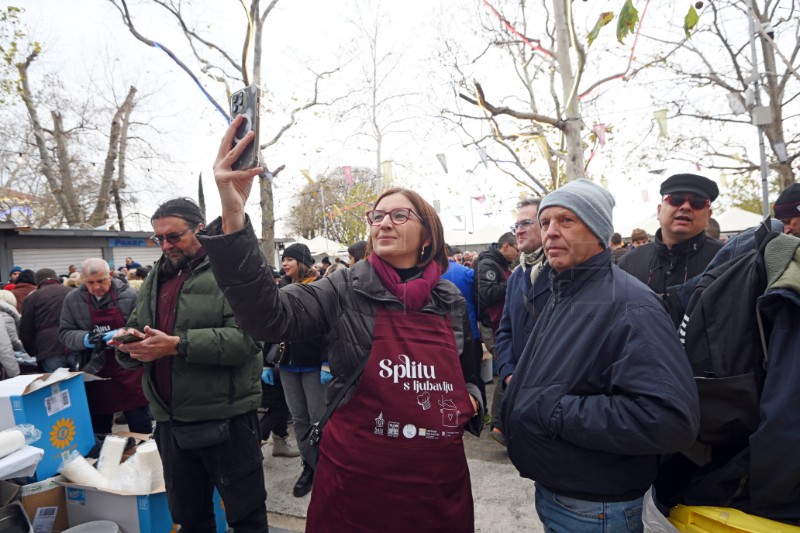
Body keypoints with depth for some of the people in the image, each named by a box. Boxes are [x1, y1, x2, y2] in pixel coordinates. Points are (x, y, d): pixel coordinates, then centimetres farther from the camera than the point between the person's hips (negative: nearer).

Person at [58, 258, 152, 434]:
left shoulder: (129, 295, -9)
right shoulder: (73, 299, 1)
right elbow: (65, 333, 2)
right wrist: (84, 339, -18)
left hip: (129, 369, -3)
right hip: (94, 371, 3)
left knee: (140, 426, 8)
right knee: (97, 429, 17)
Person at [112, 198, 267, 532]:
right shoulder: (155, 279, 13)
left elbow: (246, 337, -22)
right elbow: (136, 329, 16)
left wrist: (176, 345, -26)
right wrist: (128, 341, -7)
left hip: (226, 419, -6)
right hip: (170, 420, 7)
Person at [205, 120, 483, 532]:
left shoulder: (452, 301, 2)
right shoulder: (345, 291, -8)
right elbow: (269, 315, -25)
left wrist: (470, 400, -2)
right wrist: (233, 219, -36)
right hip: (356, 480, -2)